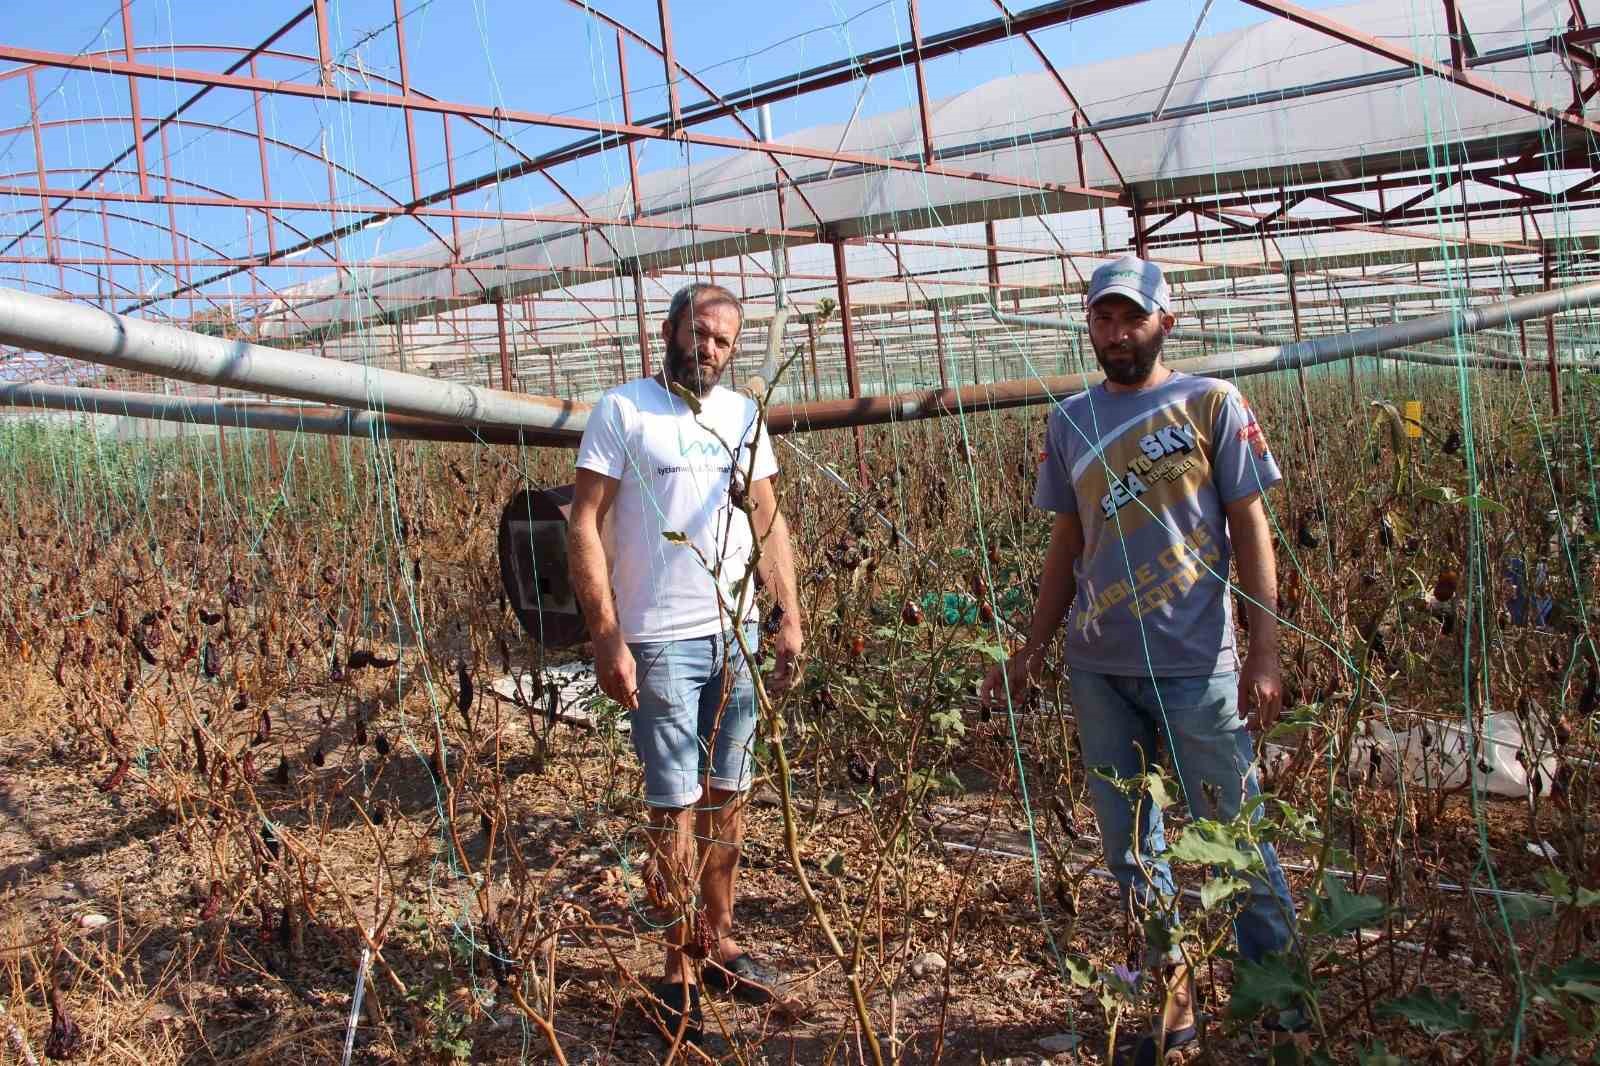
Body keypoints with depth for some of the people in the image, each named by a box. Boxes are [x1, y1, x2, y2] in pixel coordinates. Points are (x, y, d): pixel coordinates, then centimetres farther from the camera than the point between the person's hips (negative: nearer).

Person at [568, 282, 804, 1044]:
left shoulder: (742, 416, 11)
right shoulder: (623, 410, -3)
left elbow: (768, 519, 13)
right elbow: (584, 526, -7)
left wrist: (790, 617, 4)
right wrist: (606, 637, -13)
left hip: (738, 634, 5)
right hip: (659, 640, -5)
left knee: (727, 796, 11)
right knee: (675, 807, 1)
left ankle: (719, 941, 27)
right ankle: (677, 970, 15)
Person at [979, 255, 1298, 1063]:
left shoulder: (1211, 404, 0)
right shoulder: (1069, 421, 9)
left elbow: (1250, 531, -2)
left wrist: (1264, 651, -9)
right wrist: (1030, 651, 9)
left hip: (1194, 663, -4)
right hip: (1097, 666, 4)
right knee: (1128, 841, 12)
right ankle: (1168, 994, 29)